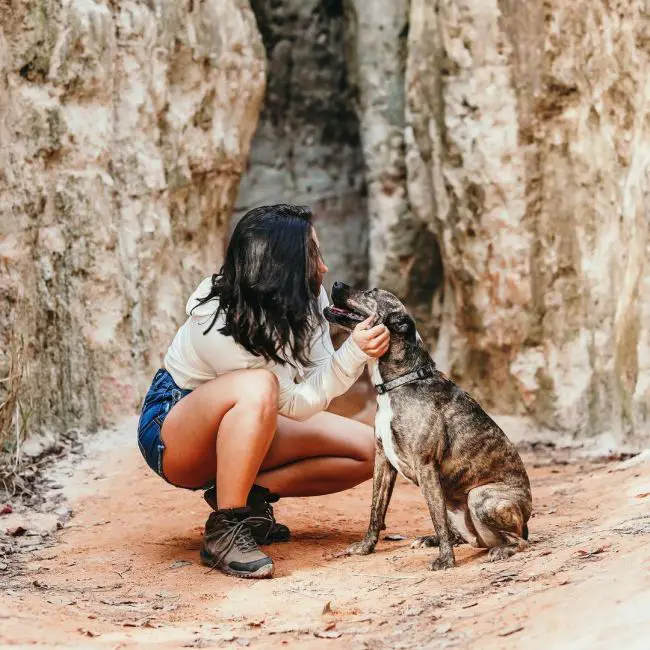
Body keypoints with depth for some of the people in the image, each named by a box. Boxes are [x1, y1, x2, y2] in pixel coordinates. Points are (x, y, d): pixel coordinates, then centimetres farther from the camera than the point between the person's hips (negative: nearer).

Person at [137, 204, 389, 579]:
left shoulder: (306, 298, -13)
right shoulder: (219, 327, -33)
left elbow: (319, 381, -14)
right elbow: (299, 404, -30)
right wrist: (354, 353, -39)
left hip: (248, 426, 7)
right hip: (173, 434, -7)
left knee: (369, 450, -6)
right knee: (258, 388, -41)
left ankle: (251, 492, -3)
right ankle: (224, 530, -30)